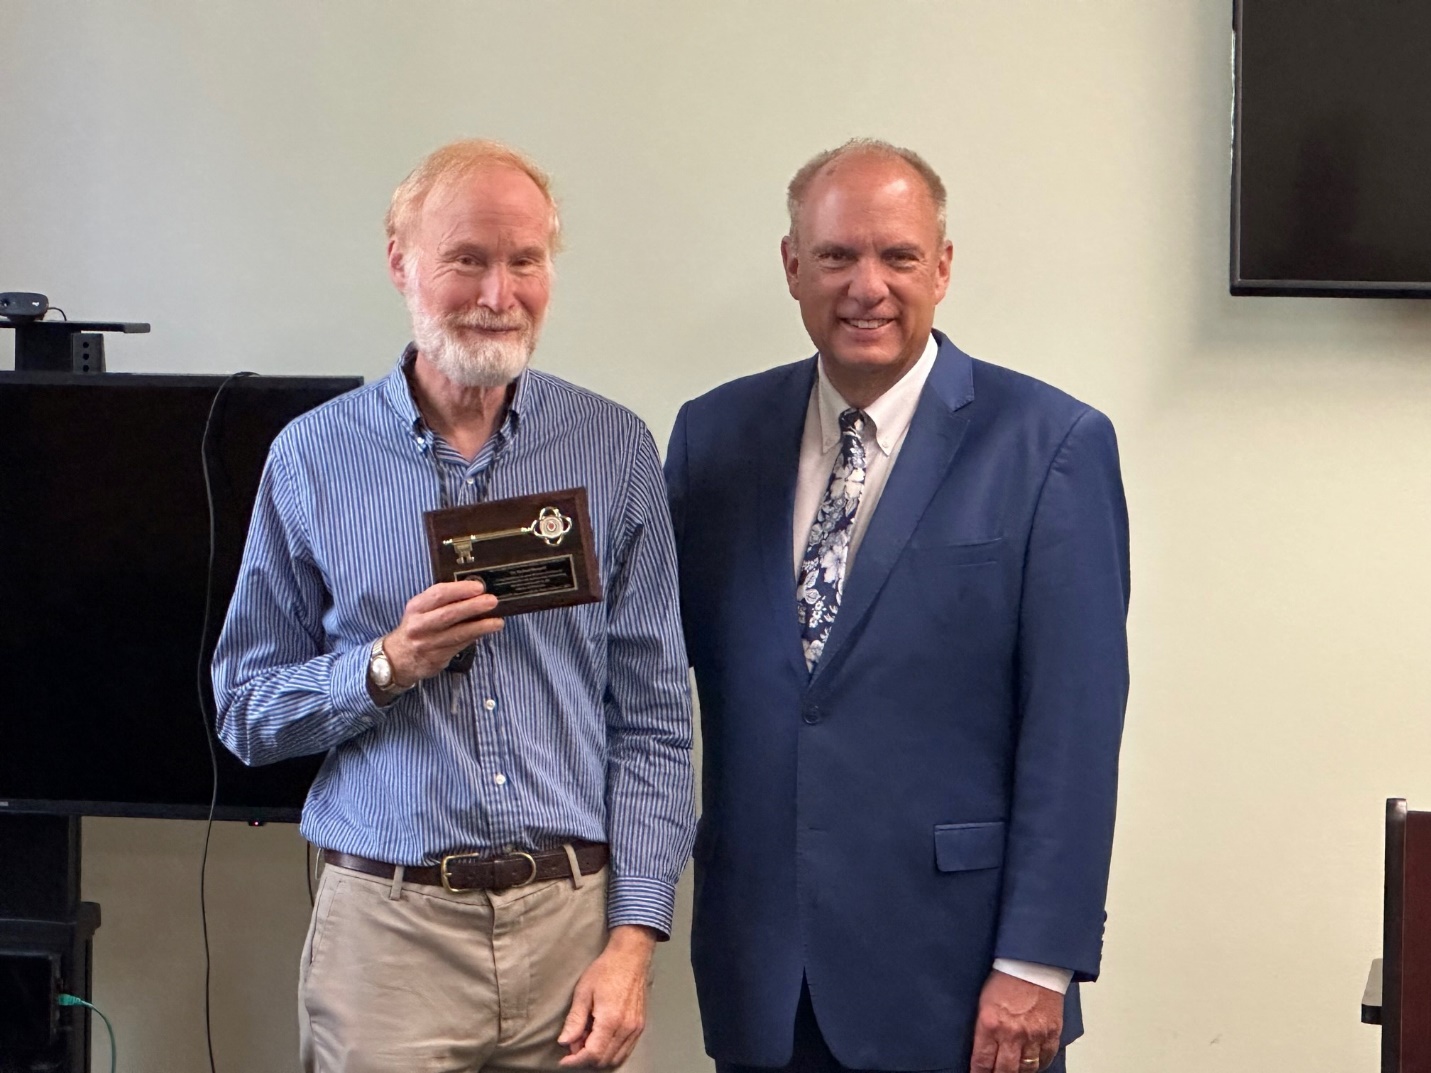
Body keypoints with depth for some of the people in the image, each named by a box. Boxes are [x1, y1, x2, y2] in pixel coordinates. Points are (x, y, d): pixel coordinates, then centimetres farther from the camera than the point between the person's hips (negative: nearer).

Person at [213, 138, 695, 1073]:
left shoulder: (616, 451, 2)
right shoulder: (313, 459, 1)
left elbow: (653, 716, 1)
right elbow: (245, 713, 4)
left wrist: (632, 942, -7)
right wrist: (388, 667, -14)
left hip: (575, 919, 1)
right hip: (388, 926, -1)